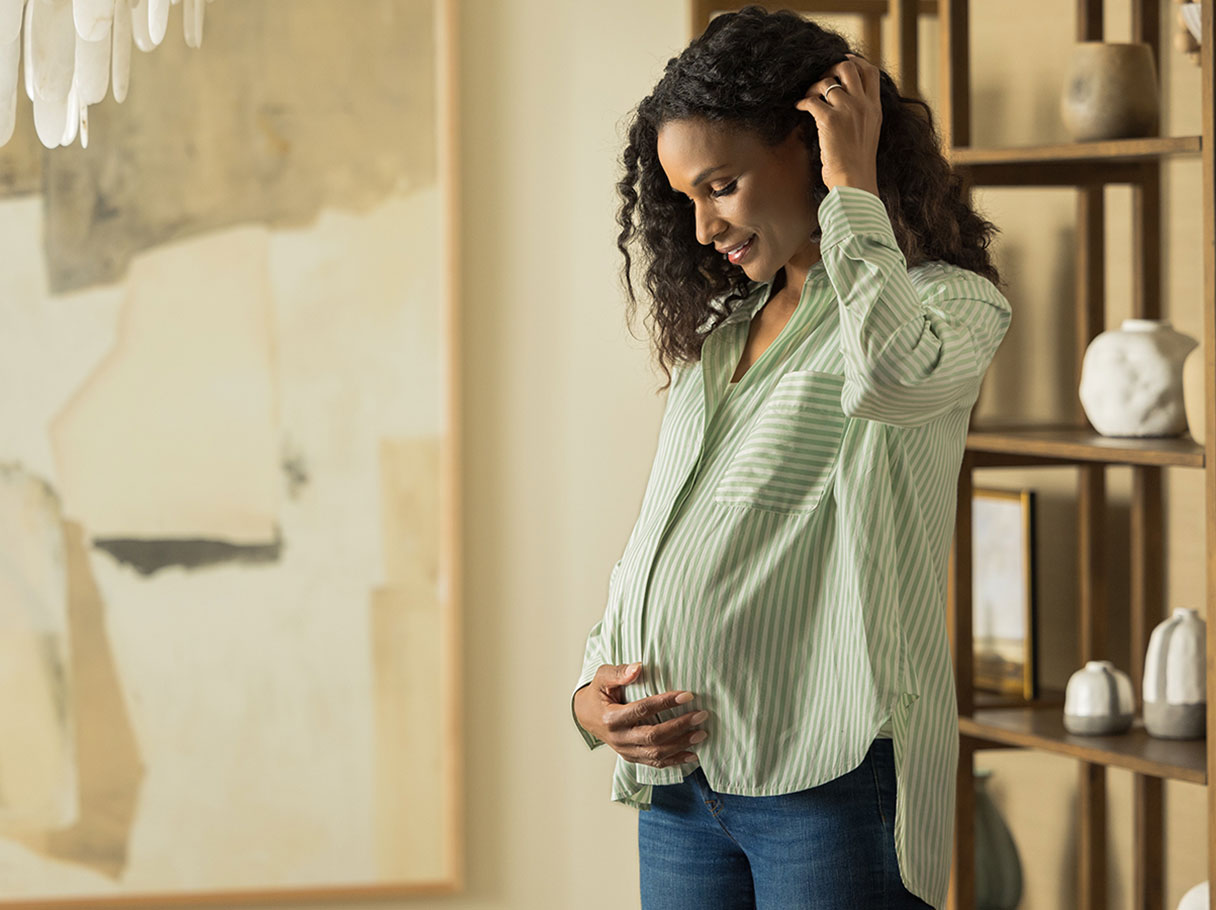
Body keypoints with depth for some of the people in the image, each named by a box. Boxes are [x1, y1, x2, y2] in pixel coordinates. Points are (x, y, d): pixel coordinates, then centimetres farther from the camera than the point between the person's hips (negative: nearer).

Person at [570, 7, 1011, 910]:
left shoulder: (947, 301, -2)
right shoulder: (720, 334, 20)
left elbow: (892, 371, -27)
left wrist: (852, 184, -14)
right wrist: (590, 691, 5)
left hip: (828, 776, -6)